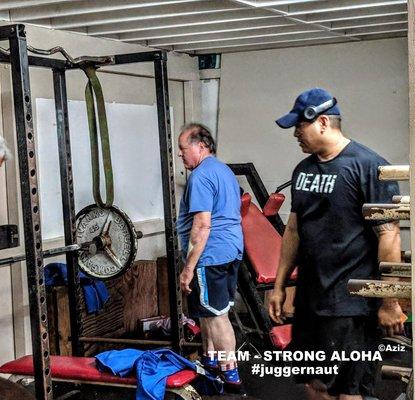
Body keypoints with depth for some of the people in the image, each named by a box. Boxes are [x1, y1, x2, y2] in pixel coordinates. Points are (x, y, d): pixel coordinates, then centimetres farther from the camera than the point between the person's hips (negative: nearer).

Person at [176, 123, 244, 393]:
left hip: (211, 255, -10)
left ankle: (231, 377, 1)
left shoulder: (201, 175, -15)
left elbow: (202, 225, -22)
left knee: (216, 316, -3)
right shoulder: (225, 170, 17)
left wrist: (188, 268, -20)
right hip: (232, 250, 10)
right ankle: (210, 359, 33)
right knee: (210, 311, 21)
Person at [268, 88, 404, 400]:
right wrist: (279, 286, 16)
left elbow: (388, 235, -14)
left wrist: (390, 302, -14)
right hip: (309, 300, 7)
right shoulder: (303, 170, 12)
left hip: (350, 305, -7)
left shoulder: (367, 166, -12)